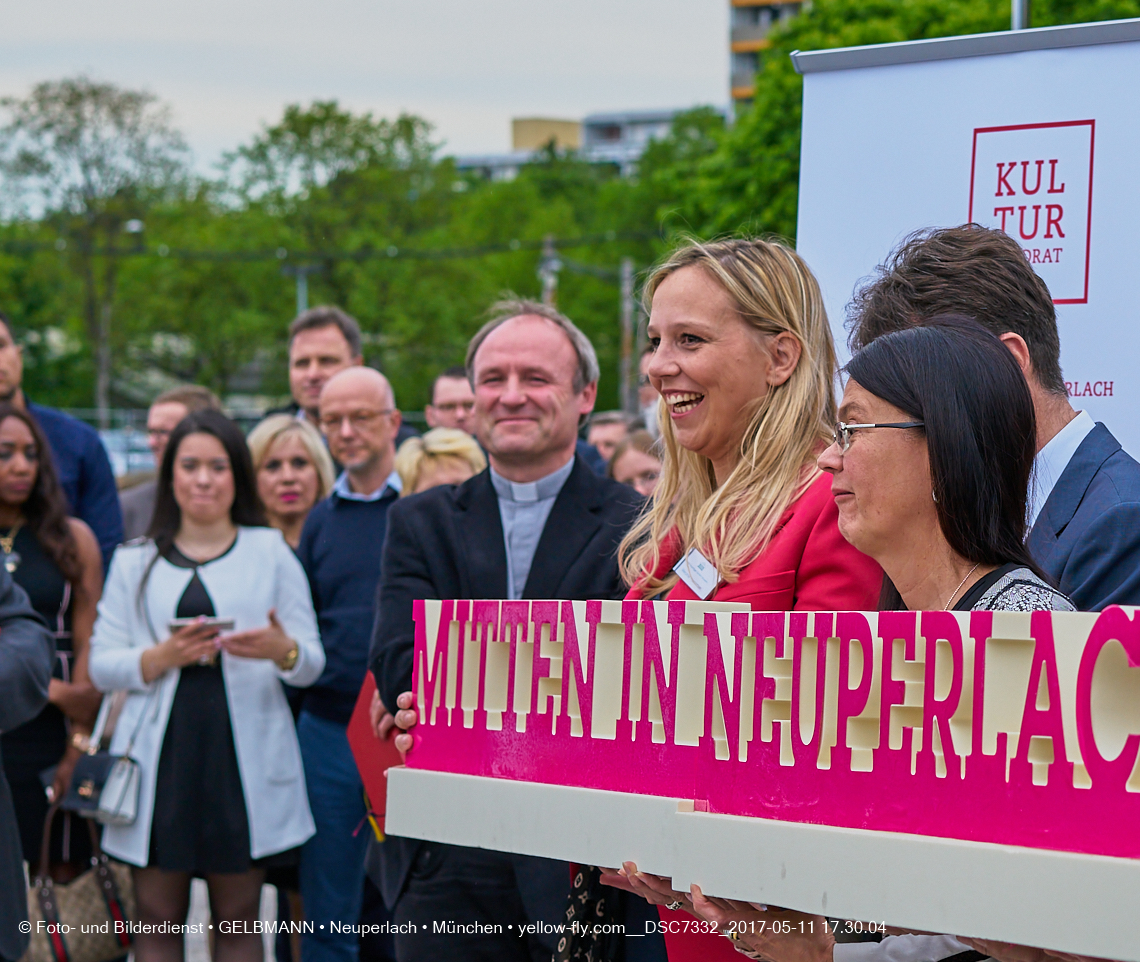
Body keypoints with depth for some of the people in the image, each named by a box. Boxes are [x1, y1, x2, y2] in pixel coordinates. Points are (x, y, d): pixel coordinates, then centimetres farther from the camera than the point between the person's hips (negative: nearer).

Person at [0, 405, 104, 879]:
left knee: (64, 871, -1)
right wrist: (54, 690, -11)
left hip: (51, 737, 1)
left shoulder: (71, 539, 8)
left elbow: (89, 646, 5)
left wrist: (80, 743, -4)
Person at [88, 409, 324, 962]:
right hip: (161, 757, 1)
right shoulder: (135, 563, 14)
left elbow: (312, 664, 6)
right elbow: (101, 666, 6)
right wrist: (162, 657, -12)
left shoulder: (271, 554, 11)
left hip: (244, 760, -1)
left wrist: (283, 651, -17)